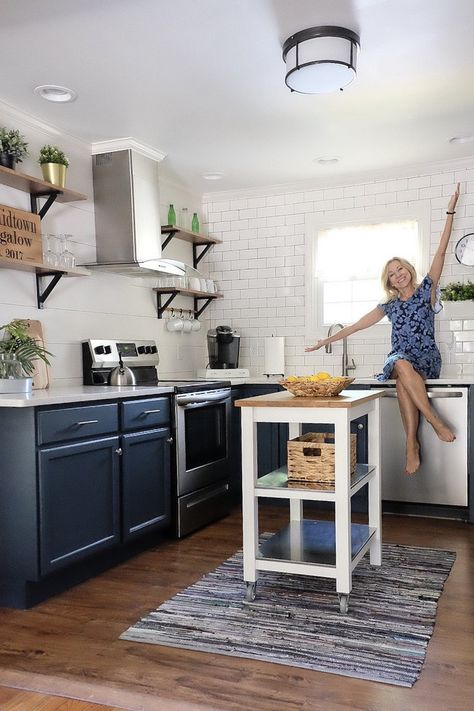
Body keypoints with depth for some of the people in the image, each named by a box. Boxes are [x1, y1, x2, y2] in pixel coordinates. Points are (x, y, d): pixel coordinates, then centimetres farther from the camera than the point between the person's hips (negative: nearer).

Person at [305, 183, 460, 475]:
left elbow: (441, 251, 2)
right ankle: (436, 423, -36)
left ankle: (411, 442, -33)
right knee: (402, 367, -37)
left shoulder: (426, 290, 8)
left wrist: (450, 212, -3)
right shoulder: (389, 306, 16)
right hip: (401, 359, 2)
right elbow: (357, 325, 19)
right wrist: (327, 341, 18)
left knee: (403, 377, -36)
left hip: (427, 358, -2)